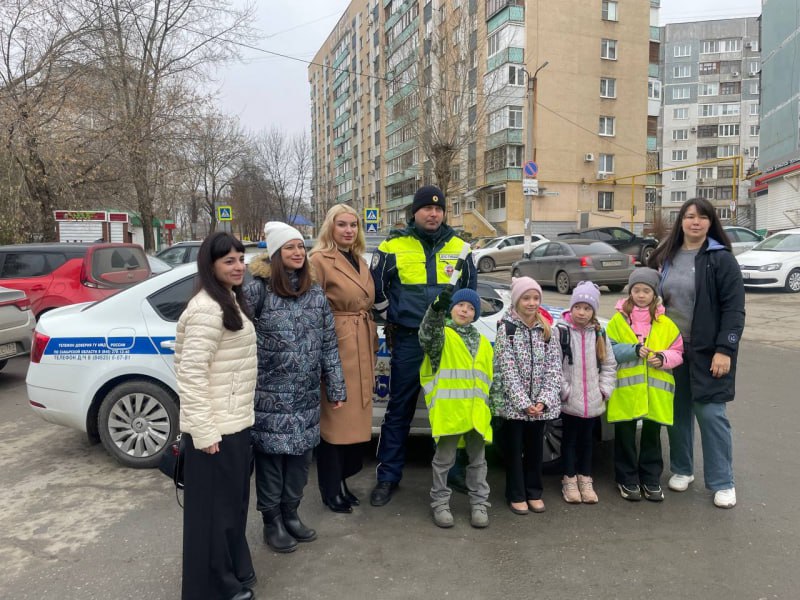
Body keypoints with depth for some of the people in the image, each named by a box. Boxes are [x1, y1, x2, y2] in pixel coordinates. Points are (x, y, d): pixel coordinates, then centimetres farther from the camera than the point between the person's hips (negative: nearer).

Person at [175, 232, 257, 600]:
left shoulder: (231, 301, 12)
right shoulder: (207, 309, -20)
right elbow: (191, 374, -24)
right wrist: (204, 432, -24)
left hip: (235, 421, 10)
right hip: (215, 428, -10)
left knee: (233, 502, 21)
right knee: (215, 508, 5)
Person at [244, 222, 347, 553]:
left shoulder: (316, 293, 6)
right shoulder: (257, 290, -9)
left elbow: (329, 344, 7)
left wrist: (336, 387, 6)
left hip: (307, 395, 5)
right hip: (270, 394, -4)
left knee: (301, 455, 14)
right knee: (271, 455, 7)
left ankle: (290, 513, 34)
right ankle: (272, 522, 26)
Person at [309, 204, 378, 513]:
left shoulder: (360, 261, 16)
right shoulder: (319, 260, -7)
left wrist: (373, 344, 15)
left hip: (362, 348, 8)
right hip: (334, 346, -7)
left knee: (354, 416, 13)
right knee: (334, 417, 1)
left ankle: (342, 481, 28)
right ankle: (330, 490, 14)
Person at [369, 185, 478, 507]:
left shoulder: (459, 247, 7)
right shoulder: (393, 247, -3)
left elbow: (470, 289, 18)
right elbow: (377, 290, 5)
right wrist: (395, 318, 7)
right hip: (408, 341, -2)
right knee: (399, 411, 5)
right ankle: (388, 477, 16)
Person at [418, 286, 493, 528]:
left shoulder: (483, 343, 15)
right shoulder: (441, 334, -2)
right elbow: (428, 332, -29)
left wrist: (487, 407, 16)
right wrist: (437, 308, -46)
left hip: (477, 412, 5)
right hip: (448, 409, -5)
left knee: (477, 459, 14)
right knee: (444, 458, 6)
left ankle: (479, 503, 26)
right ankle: (440, 502, 20)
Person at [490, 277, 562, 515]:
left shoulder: (547, 329, 3)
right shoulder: (506, 328, -7)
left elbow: (554, 368, -1)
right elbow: (508, 369, -12)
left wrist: (543, 400, -12)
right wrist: (524, 403, -17)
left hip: (540, 404, 3)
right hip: (512, 402, -3)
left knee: (535, 448, 14)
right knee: (513, 448, 7)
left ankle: (534, 492, 30)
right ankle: (516, 495, 22)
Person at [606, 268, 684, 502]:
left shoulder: (665, 323, 4)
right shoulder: (618, 320, -1)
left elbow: (677, 352, 6)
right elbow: (608, 350, -6)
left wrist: (664, 358, -14)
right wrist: (633, 351, -19)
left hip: (655, 392, 2)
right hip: (625, 390, -1)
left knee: (652, 435, 13)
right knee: (625, 436, 7)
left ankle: (651, 480, 27)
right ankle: (627, 480, 22)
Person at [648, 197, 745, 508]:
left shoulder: (721, 259, -6)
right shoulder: (666, 257, 8)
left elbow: (734, 309, -10)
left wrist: (724, 349, -17)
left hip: (708, 351, -4)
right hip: (671, 347, 5)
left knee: (711, 413, -2)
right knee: (677, 411, 12)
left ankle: (722, 482, 11)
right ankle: (681, 469, 28)